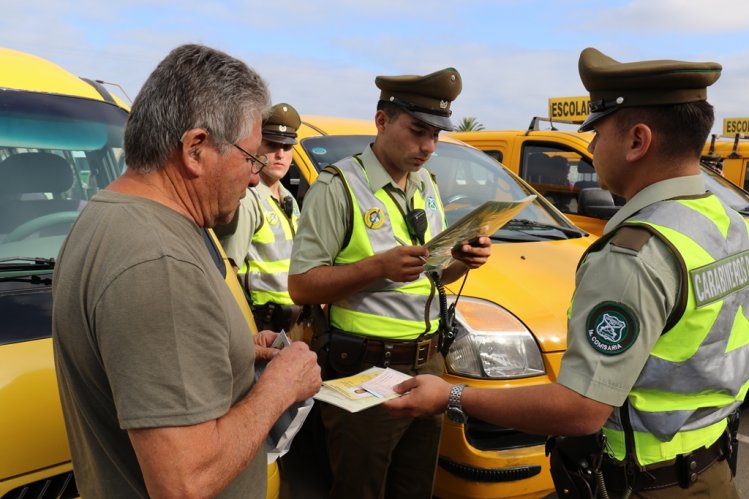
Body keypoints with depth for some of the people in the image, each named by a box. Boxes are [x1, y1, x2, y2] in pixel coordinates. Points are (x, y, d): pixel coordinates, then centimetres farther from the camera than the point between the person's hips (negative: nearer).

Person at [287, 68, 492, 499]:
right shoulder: (339, 186, -12)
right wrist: (379, 266, -25)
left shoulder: (427, 185, 11)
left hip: (428, 365, 7)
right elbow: (301, 286, -15)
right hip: (364, 372, -6)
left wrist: (461, 261, -3)